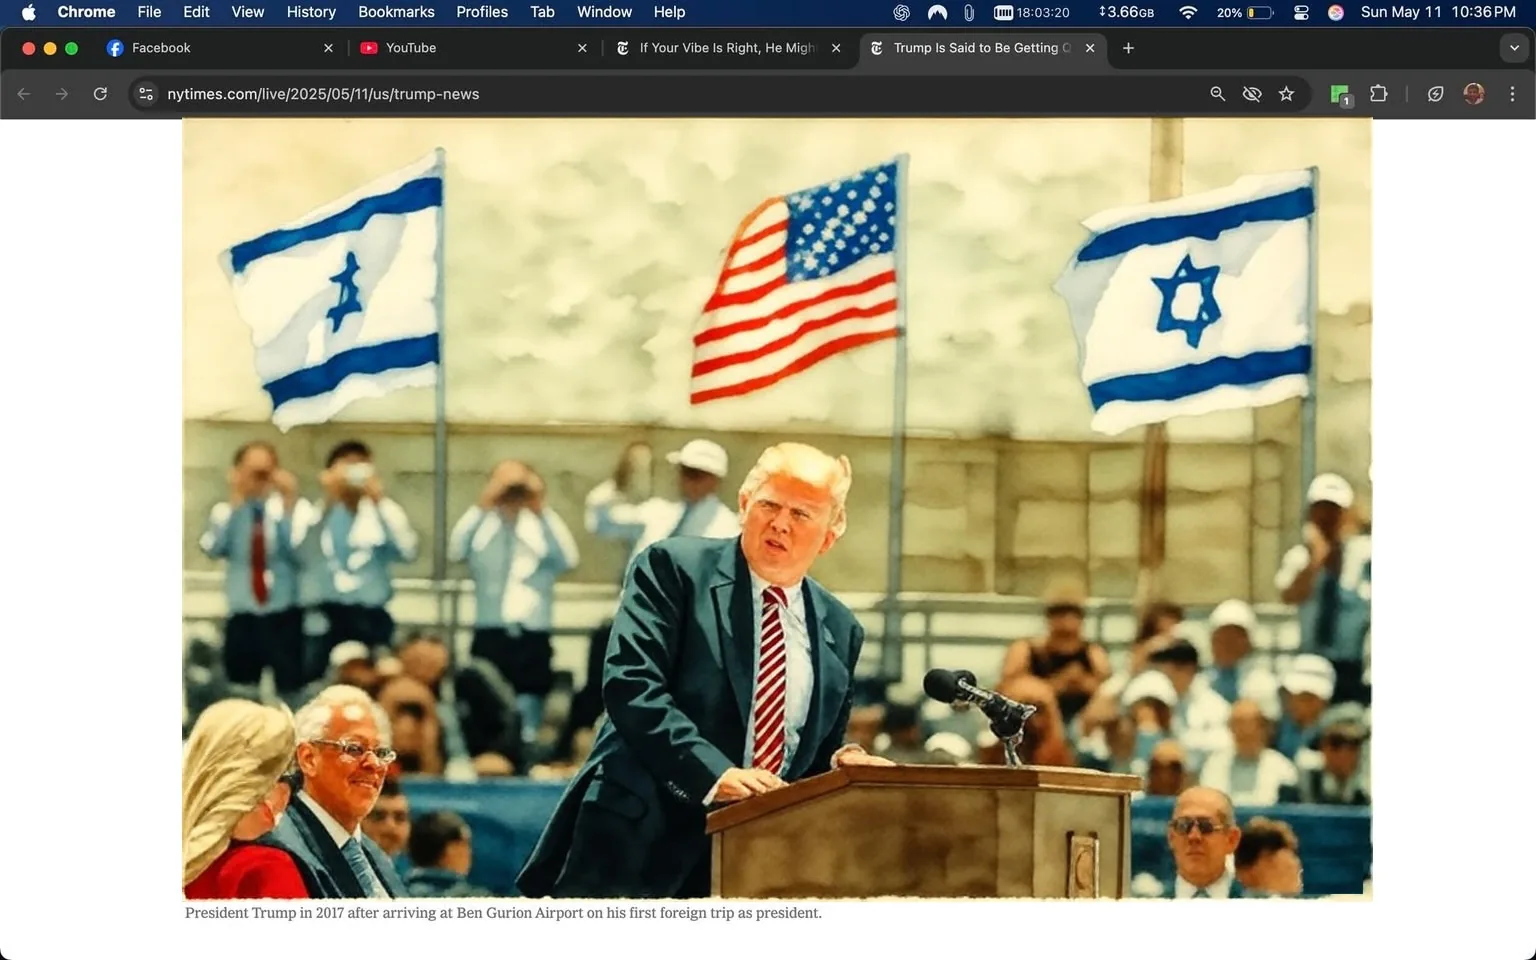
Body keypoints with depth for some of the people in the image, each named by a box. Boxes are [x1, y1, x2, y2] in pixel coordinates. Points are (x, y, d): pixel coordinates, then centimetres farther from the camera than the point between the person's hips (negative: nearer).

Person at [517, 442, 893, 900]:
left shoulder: (840, 630, 15)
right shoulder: (672, 568, 0)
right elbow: (629, 684, -13)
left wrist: (841, 763, -3)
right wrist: (713, 773, -23)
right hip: (638, 848, -4)